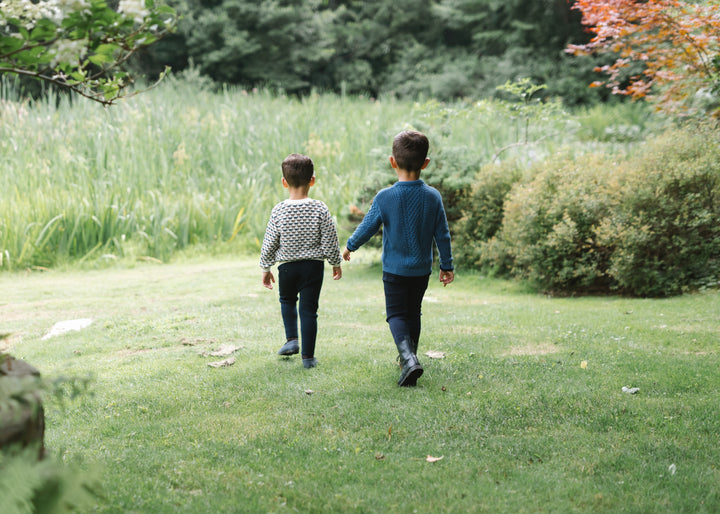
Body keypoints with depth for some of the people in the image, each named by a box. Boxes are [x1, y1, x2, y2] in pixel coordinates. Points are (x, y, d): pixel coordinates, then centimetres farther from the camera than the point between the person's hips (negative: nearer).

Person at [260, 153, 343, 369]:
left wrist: (266, 268, 9)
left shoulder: (278, 211, -10)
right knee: (309, 308, 5)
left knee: (287, 300, 27)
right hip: (313, 266, -1)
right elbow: (330, 242, -6)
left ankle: (291, 339, 15)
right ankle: (308, 356, 5)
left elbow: (269, 244, -4)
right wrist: (336, 263, 10)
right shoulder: (320, 209, -12)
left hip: (287, 267, 1)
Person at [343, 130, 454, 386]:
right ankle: (409, 358, 30)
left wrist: (349, 247, 14)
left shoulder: (384, 197, -15)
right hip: (422, 269, 3)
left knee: (396, 314, 2)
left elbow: (367, 227, -5)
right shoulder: (433, 196, -8)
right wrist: (447, 265, 10)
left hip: (394, 269, -3)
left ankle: (408, 358, -22)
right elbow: (442, 235, -2)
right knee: (413, 313, 19)